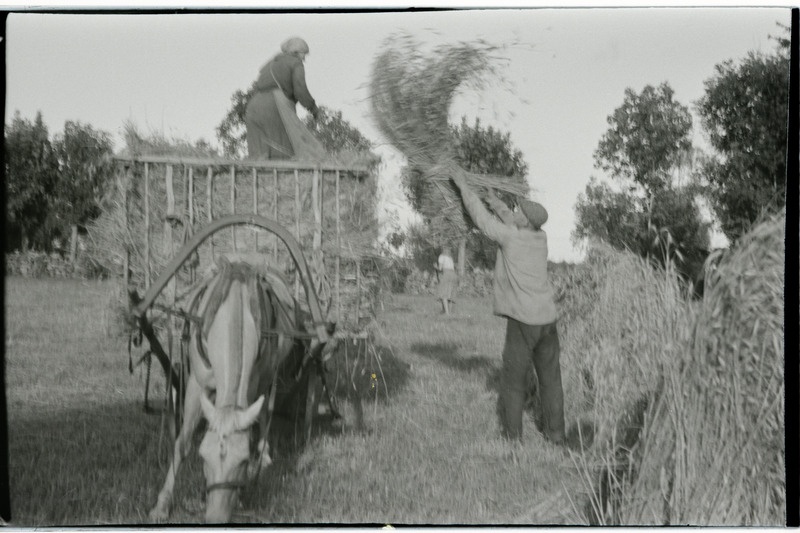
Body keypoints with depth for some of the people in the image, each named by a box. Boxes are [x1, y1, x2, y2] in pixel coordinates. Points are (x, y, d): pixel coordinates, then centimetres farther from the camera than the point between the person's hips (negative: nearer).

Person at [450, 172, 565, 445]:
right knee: (550, 378, 11)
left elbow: (481, 217, -1)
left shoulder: (511, 237, -10)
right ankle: (555, 431, 13)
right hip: (547, 318, 6)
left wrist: (464, 187, 9)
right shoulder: (541, 238, 6)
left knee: (514, 379, 4)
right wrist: (498, 205, 25)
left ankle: (512, 433, 6)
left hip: (522, 320, -5)